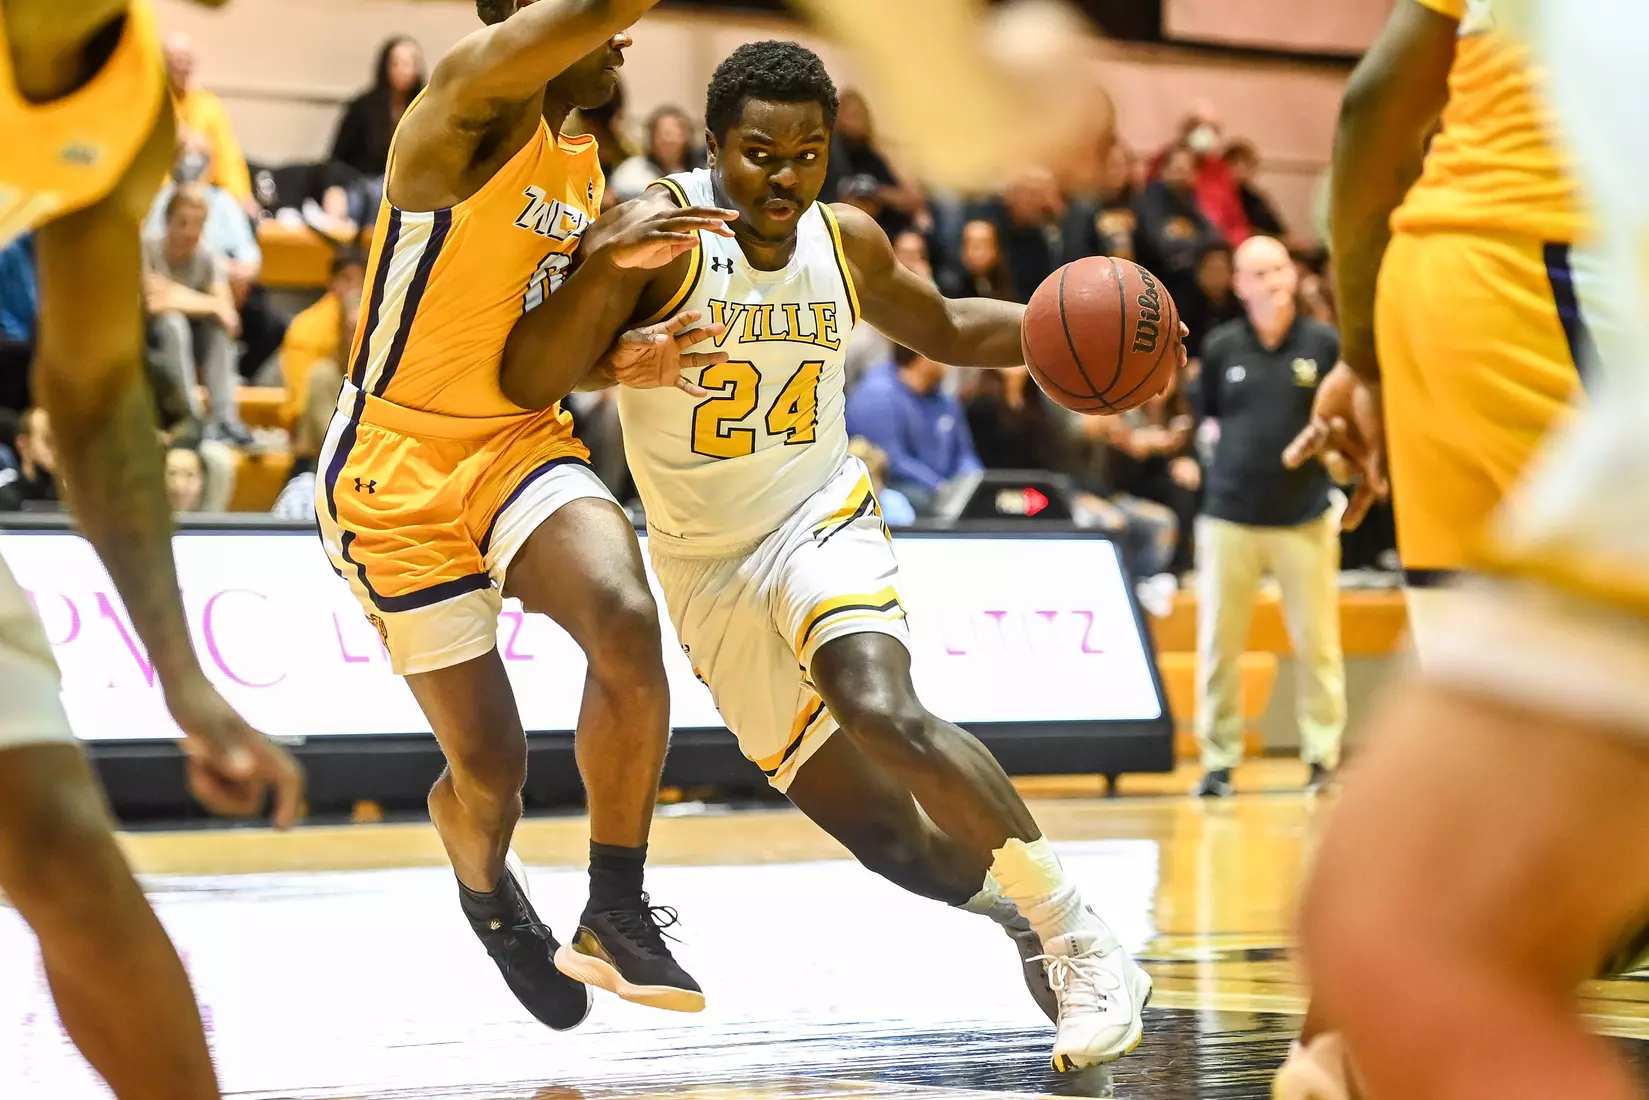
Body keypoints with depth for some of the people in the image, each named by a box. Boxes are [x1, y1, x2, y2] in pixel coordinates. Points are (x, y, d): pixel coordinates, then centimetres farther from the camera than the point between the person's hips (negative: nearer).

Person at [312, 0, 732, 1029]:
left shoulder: (583, 169, 10)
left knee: (628, 619, -27)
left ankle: (616, 914, -13)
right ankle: (488, 886, 38)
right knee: (489, 768, 0)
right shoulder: (472, 103, -15)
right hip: (399, 465, -6)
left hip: (522, 442, 6)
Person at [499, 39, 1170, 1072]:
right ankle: (1022, 912, 31)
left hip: (820, 522, 0)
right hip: (709, 570, 0)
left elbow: (946, 330, 17)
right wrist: (607, 263, -39)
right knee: (893, 843, -1)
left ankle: (1086, 945, -22)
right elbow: (525, 385, -23)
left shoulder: (847, 242, -3)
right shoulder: (657, 230, -15)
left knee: (883, 713, -33)